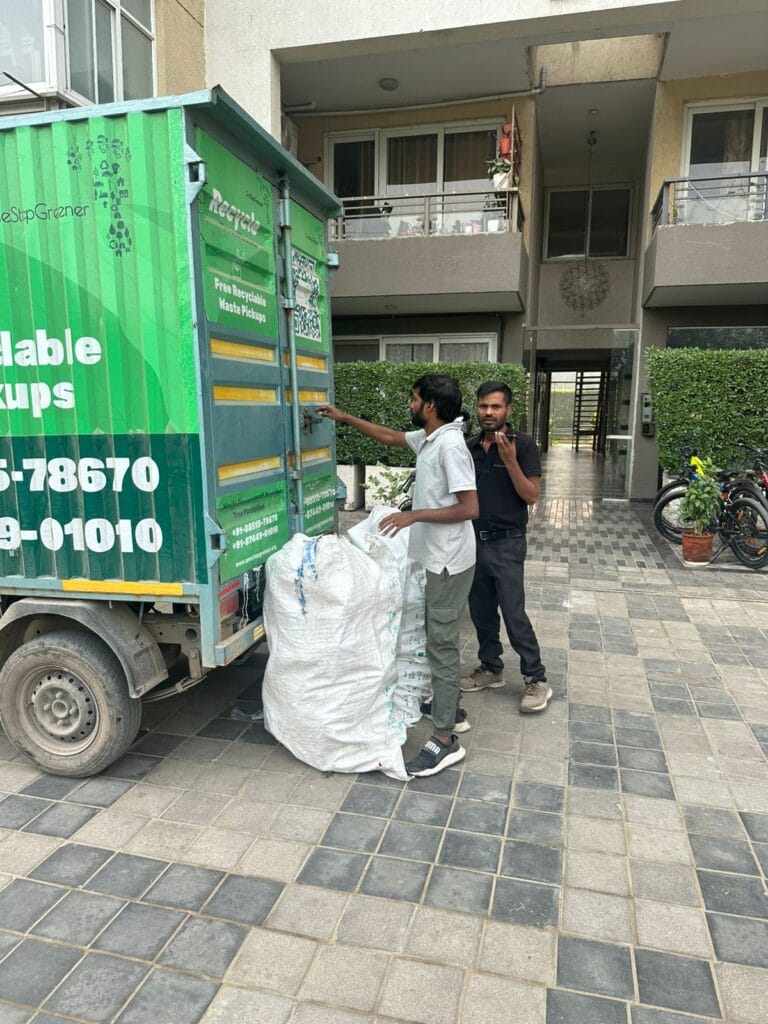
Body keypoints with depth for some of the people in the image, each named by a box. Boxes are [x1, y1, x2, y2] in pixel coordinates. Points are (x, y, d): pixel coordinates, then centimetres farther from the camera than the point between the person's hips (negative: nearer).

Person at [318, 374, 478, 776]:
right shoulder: (428, 439, 8)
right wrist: (345, 418, 25)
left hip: (448, 562, -10)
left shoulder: (450, 445, -22)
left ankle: (444, 740, 4)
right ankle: (449, 709, 36)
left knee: (441, 643, -5)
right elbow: (391, 437, 25)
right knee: (441, 638, 20)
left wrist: (414, 515, -24)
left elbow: (469, 508, -25)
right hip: (436, 558, 10)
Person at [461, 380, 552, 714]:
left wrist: (510, 461, -23)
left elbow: (531, 496, -12)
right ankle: (490, 668, 29)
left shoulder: (522, 445, -7)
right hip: (473, 540, 5)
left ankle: (536, 680, 10)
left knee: (514, 614, -4)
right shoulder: (468, 447, 7)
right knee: (481, 612, 13)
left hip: (506, 543, -5)